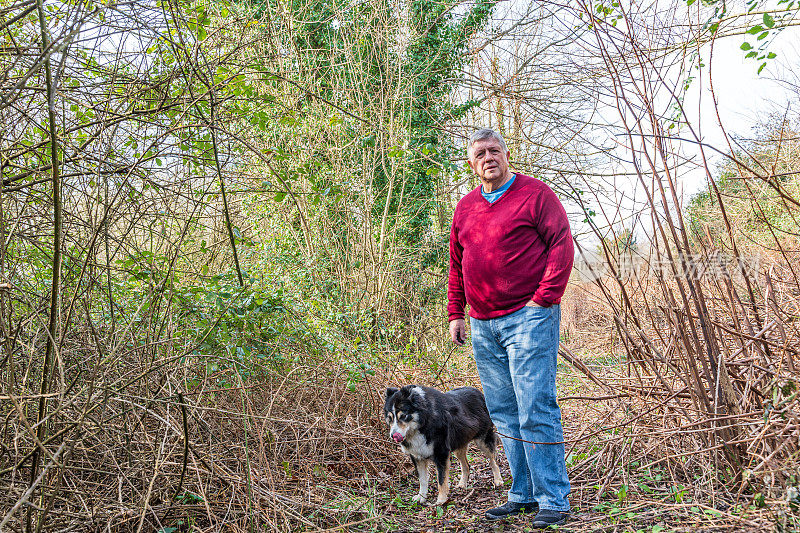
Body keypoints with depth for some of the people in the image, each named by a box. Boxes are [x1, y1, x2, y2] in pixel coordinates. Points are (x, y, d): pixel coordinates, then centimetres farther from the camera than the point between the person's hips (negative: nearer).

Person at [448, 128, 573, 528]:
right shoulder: (465, 208, 16)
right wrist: (455, 313, 15)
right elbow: (456, 266, 22)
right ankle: (523, 495, 20)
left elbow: (562, 246, -7)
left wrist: (543, 299, -14)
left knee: (536, 411, -8)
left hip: (528, 317, -6)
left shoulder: (535, 194, -1)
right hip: (482, 326, 6)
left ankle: (554, 501, 0)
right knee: (504, 415, 10)